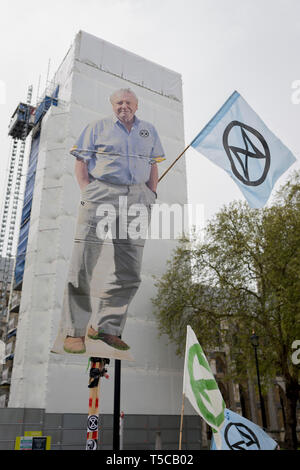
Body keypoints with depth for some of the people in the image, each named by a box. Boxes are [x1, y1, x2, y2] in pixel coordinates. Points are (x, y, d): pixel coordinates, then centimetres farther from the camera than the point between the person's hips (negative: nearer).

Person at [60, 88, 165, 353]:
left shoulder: (149, 130, 22)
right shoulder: (97, 128, 14)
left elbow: (153, 165, 22)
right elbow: (81, 162, 7)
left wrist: (152, 195, 8)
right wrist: (87, 193, -6)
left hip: (137, 197, 3)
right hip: (101, 194, -3)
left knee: (130, 269, -1)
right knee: (84, 261, -9)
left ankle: (106, 327, 11)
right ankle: (74, 331, 0)